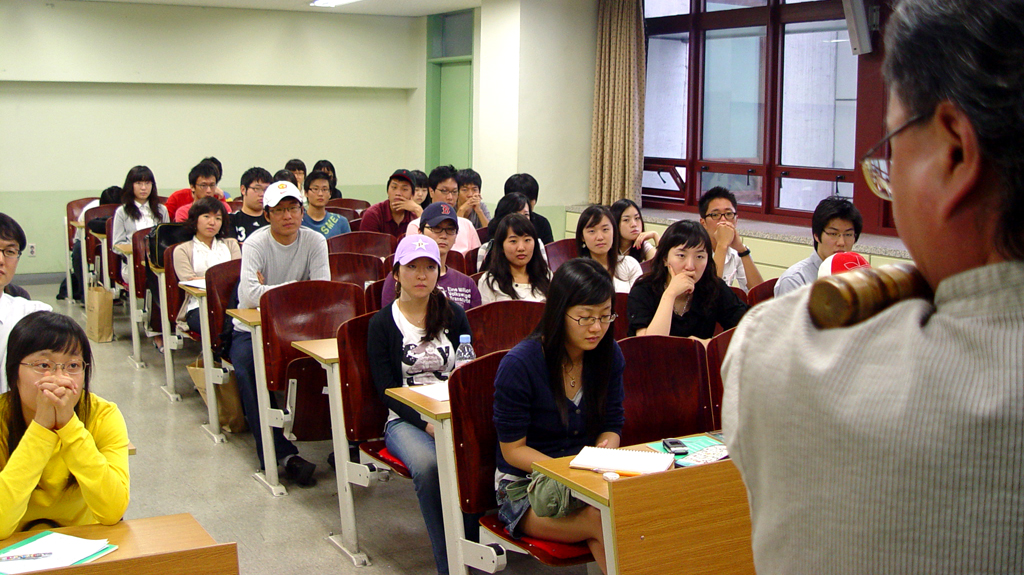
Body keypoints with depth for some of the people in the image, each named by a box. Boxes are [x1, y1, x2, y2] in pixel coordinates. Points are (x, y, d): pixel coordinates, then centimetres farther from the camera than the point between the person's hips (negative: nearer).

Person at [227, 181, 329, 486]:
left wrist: (270, 291, -15)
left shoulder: (314, 241, -1)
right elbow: (249, 296, -25)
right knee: (248, 368, -32)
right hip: (252, 328, -2)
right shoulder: (256, 243, -9)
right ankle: (281, 452, -28)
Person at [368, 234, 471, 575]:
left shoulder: (454, 316, 13)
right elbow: (386, 390, -2)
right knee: (428, 464, -35)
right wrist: (426, 423, -17)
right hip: (405, 420, -2)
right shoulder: (382, 324, 5)